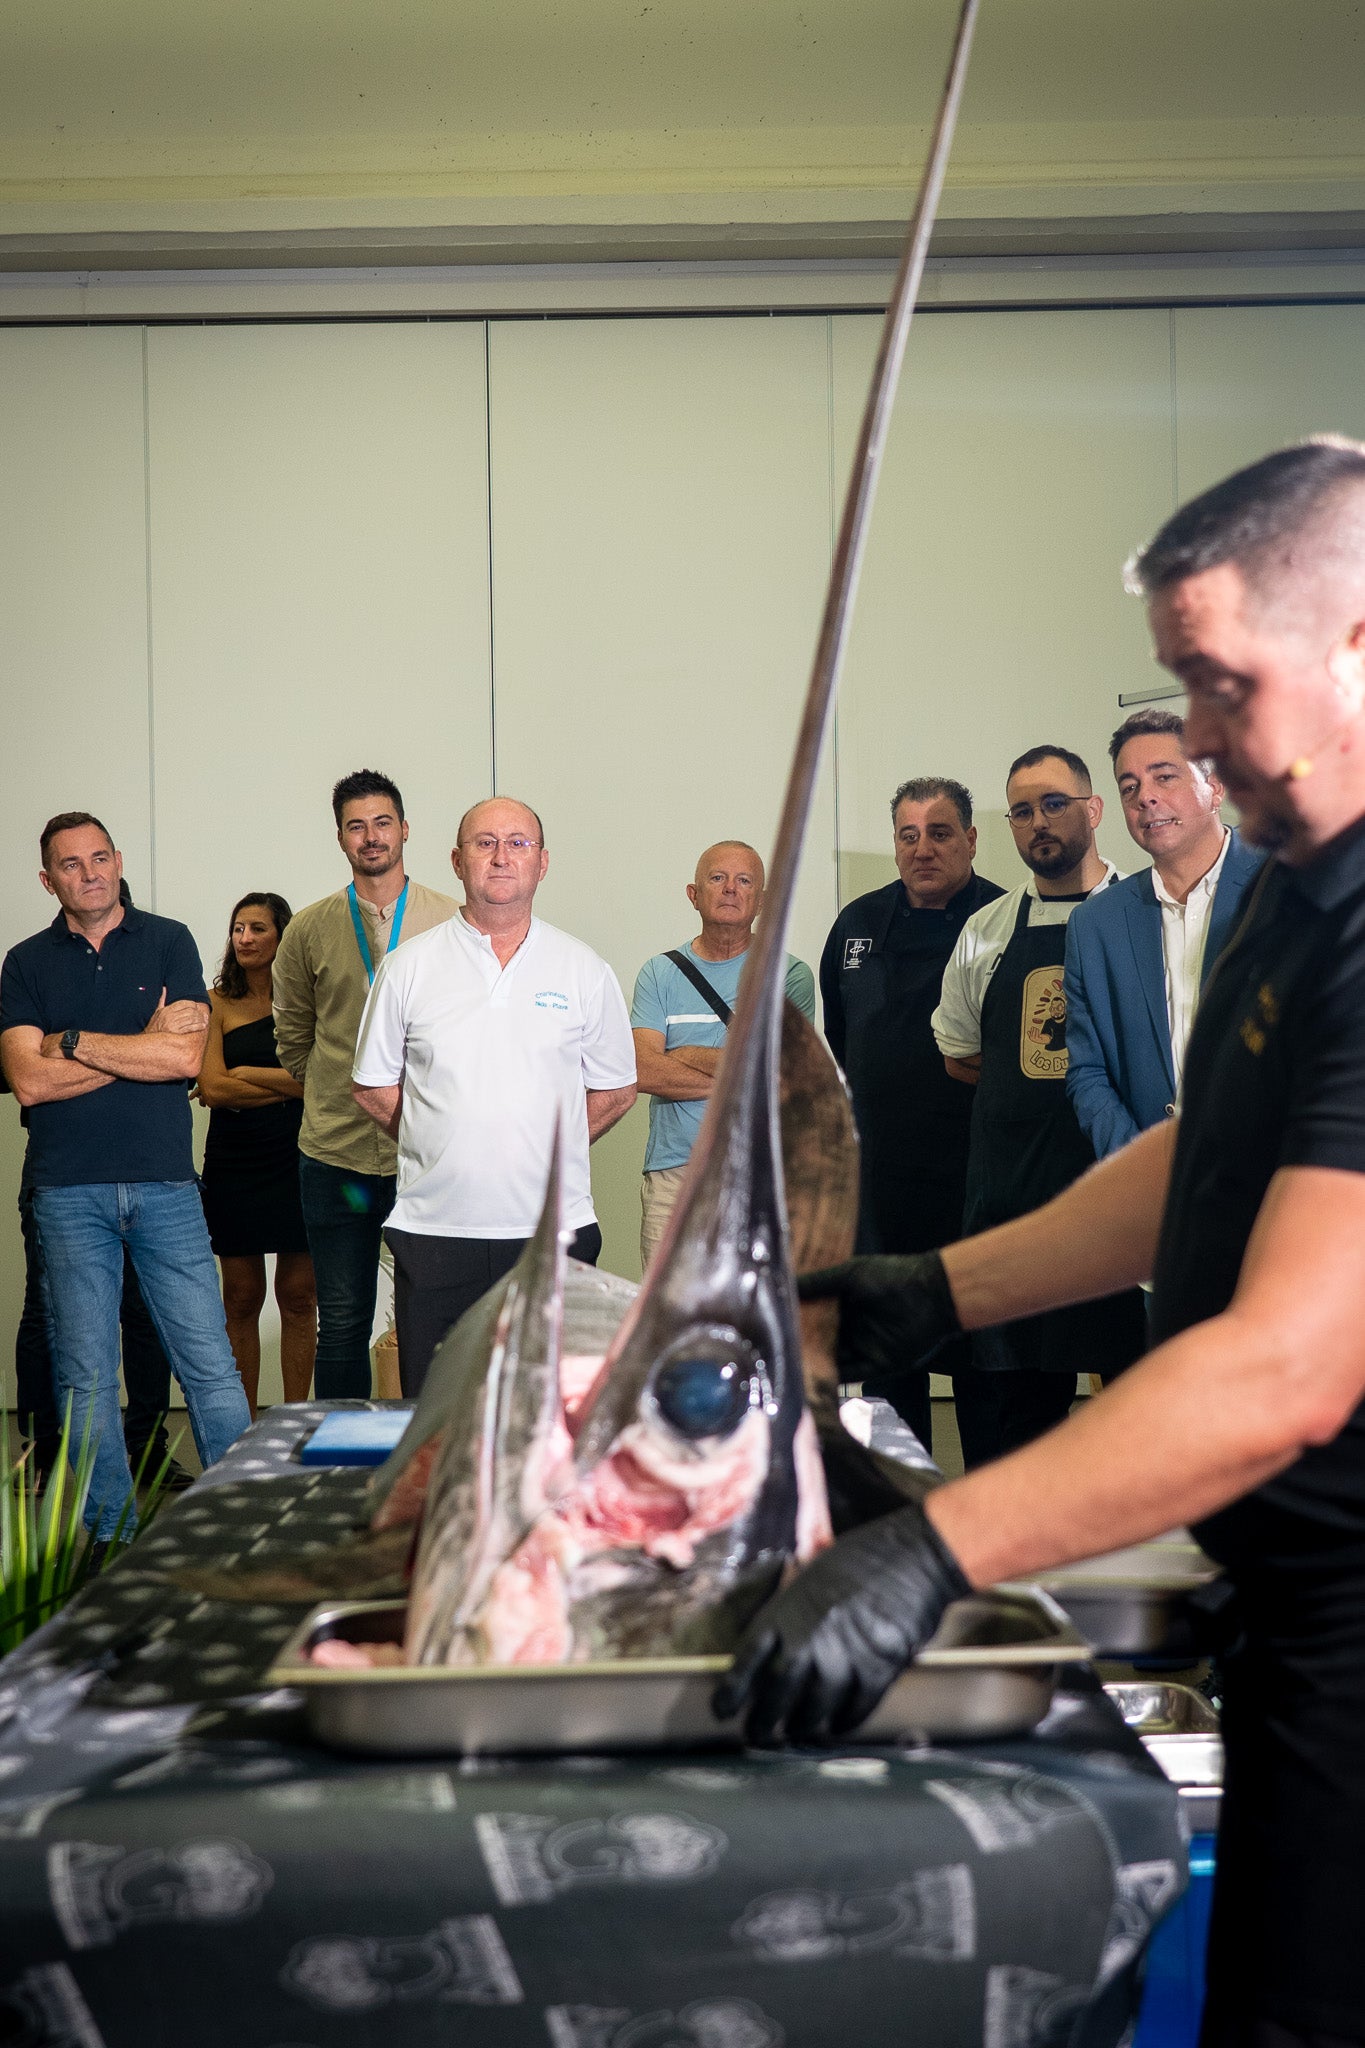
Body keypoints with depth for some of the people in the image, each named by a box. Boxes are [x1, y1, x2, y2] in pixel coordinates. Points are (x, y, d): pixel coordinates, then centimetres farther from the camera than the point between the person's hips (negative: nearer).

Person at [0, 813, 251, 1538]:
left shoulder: (168, 942, 6)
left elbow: (186, 1057, -7)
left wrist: (72, 1042, -6)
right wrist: (144, 1043, -7)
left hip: (165, 1183, -1)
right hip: (69, 1191, 1)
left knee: (210, 1364, -2)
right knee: (86, 1377, 5)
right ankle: (109, 1540, 16)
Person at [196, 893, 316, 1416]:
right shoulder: (216, 1002, 3)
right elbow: (212, 1087, -8)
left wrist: (242, 1077, -10)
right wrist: (288, 1085, -10)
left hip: (295, 1159, 0)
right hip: (234, 1164, 0)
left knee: (298, 1295, 4)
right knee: (241, 1300, 6)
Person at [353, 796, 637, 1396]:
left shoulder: (583, 971, 6)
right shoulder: (408, 969, 5)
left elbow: (616, 1090, 12)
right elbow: (373, 1087, 10)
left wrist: (547, 1151, 6)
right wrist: (445, 1146, 5)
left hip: (554, 1228, 0)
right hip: (433, 1230, 0)